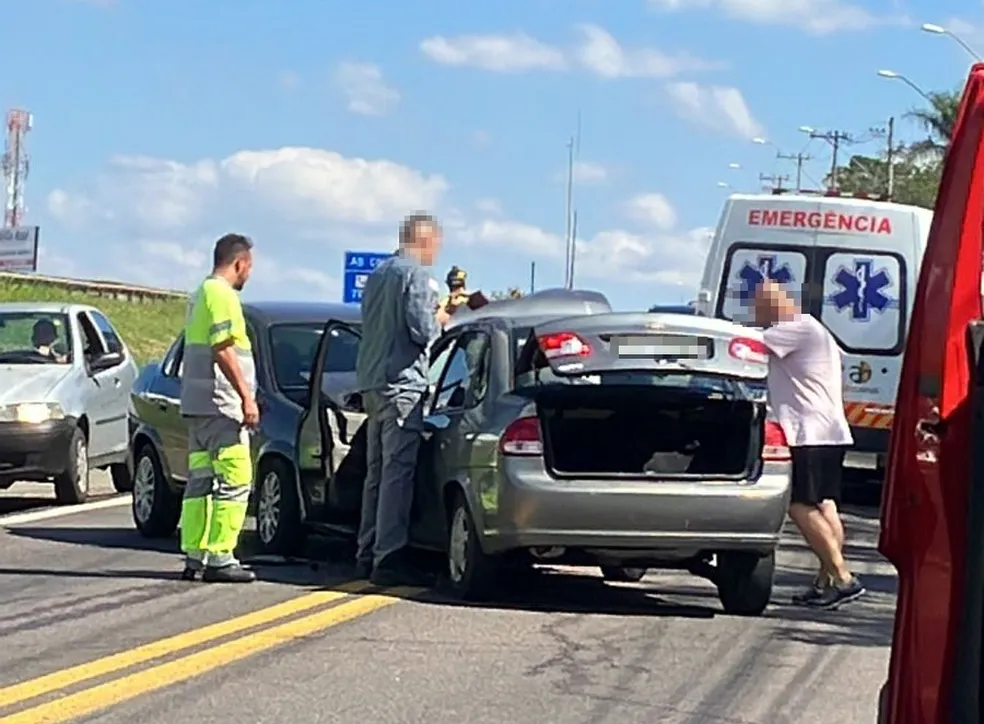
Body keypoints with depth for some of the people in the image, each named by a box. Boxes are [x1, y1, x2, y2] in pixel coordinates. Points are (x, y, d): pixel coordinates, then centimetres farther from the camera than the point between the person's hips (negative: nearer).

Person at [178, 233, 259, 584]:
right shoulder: (222, 295, -11)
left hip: (197, 403, 10)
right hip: (220, 403, -10)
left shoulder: (199, 294, 21)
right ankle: (220, 558, -12)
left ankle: (194, 555, 11)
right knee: (234, 480, -9)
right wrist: (247, 397, -19)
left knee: (201, 480, 10)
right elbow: (223, 350, -19)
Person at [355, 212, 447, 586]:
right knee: (398, 472, -9)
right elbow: (421, 330, -18)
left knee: (377, 472, 14)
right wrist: (439, 320, 3)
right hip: (401, 384, -9)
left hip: (372, 382, 9)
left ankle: (368, 554, 16)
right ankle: (389, 558, -12)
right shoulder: (417, 275, -10)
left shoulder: (378, 274, 17)